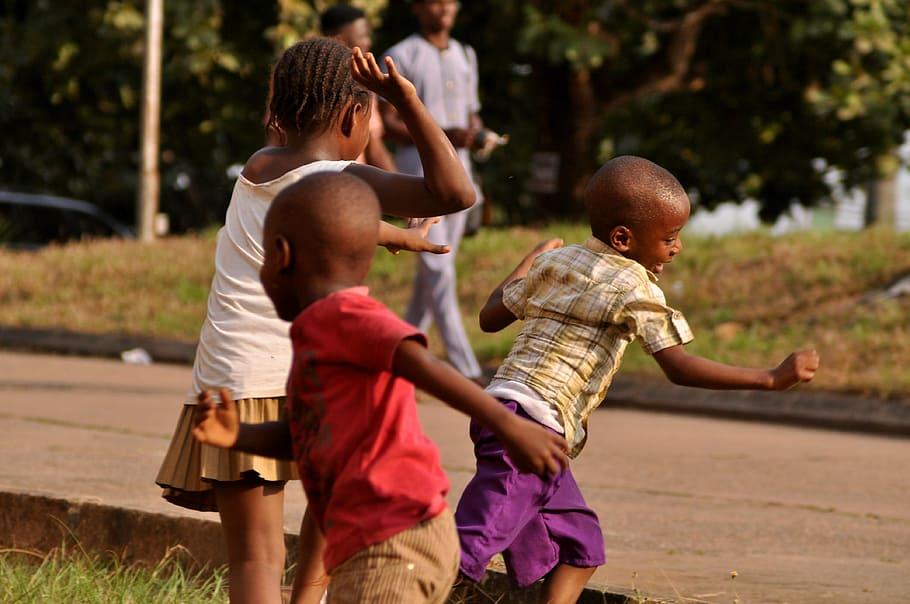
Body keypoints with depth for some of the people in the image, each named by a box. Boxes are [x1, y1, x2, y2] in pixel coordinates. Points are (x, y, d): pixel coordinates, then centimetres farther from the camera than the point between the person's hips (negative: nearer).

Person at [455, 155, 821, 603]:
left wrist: (529, 264, 41)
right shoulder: (635, 289, -5)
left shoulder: (554, 261, 16)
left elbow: (490, 318, 24)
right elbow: (679, 368, -13)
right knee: (471, 547, -17)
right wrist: (773, 379, -13)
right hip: (532, 424, -9)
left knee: (581, 547, 15)